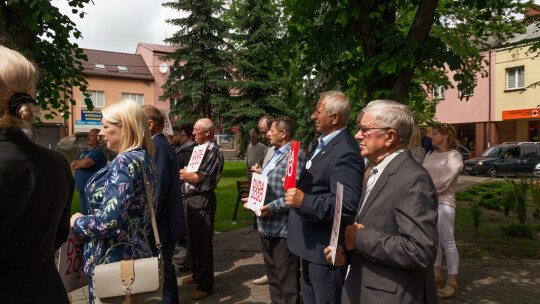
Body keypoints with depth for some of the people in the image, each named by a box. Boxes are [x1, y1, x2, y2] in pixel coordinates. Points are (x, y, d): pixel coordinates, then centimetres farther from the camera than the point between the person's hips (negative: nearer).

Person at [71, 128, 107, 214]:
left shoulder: (99, 151, -10)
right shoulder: (84, 151, 18)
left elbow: (85, 163, -21)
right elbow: (71, 165, 17)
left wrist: (76, 162, 1)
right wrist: (80, 164, -5)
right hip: (82, 189, 9)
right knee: (83, 214, 16)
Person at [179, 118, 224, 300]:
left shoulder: (213, 150, -16)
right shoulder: (200, 148, 15)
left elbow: (197, 178, -20)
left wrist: (177, 173, -8)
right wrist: (184, 173, -2)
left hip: (202, 200, -10)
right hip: (192, 199, 10)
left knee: (203, 242, -2)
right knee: (193, 239, 20)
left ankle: (205, 285, 10)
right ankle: (197, 275, 36)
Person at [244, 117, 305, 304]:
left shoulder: (294, 156, -17)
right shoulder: (276, 154, 16)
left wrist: (272, 207, -26)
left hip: (282, 231, -10)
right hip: (267, 227, 10)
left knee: (286, 280, 3)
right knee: (273, 276, 23)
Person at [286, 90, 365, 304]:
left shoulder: (346, 151, -23)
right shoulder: (324, 143, 9)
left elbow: (347, 204, -31)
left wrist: (304, 201, -33)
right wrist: (298, 186, 8)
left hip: (326, 247, -10)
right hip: (311, 244, 10)